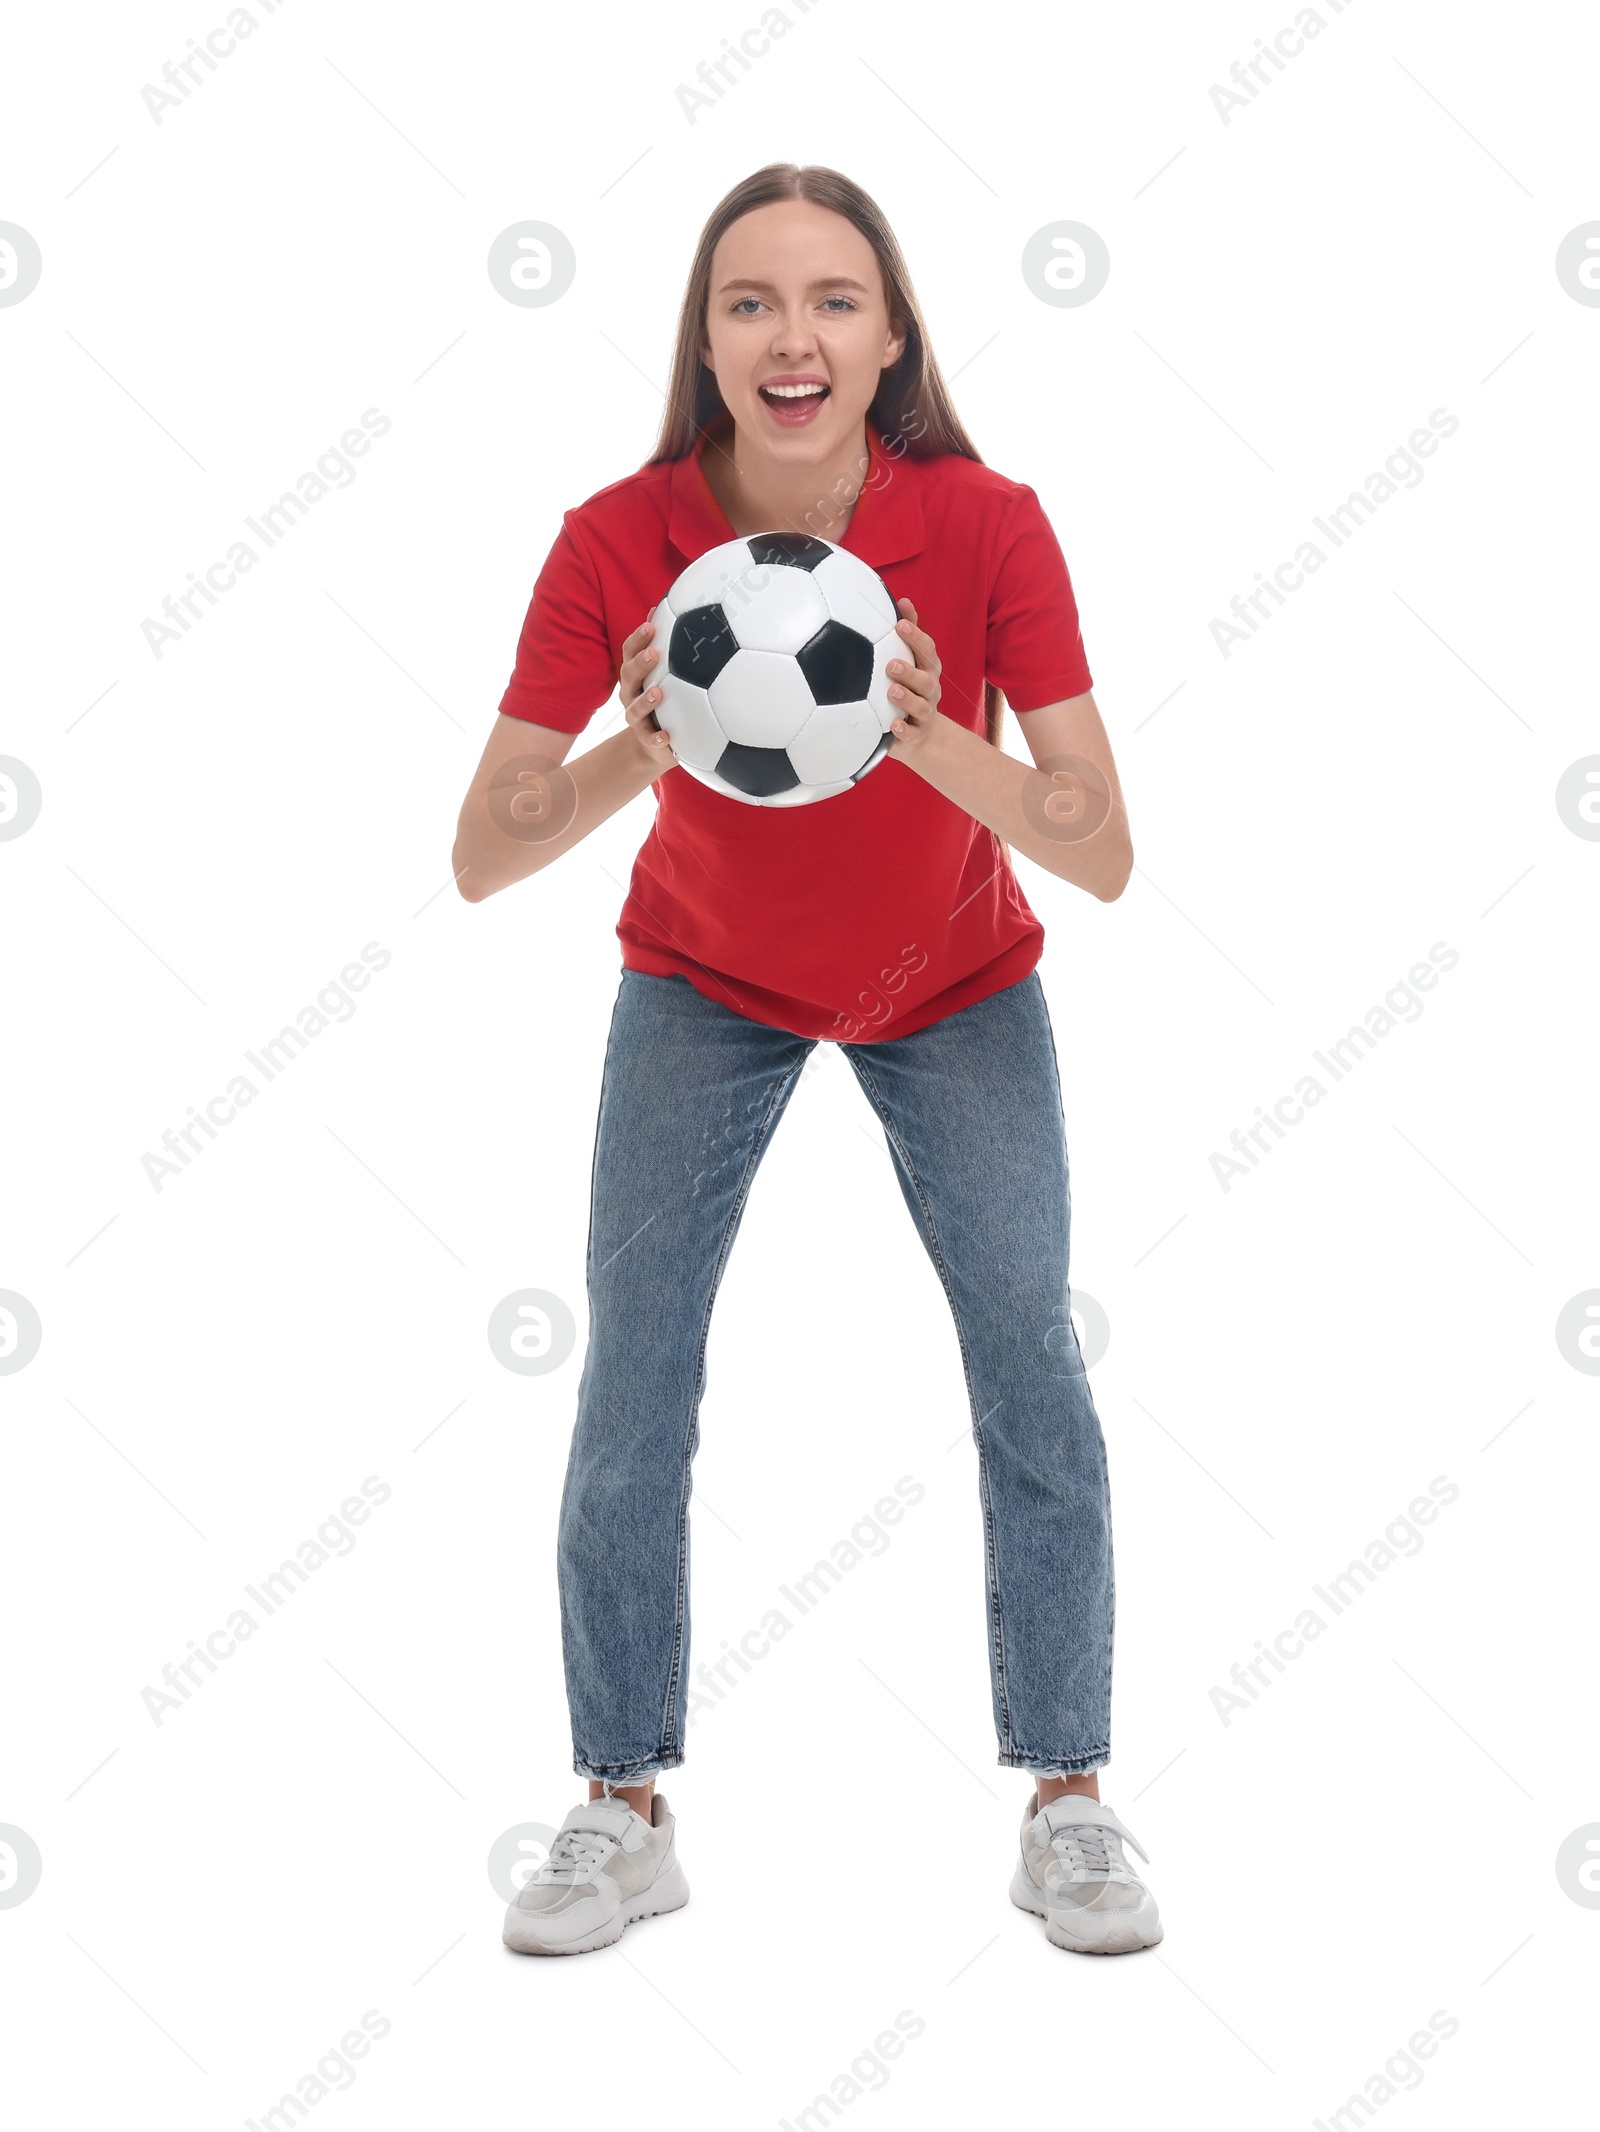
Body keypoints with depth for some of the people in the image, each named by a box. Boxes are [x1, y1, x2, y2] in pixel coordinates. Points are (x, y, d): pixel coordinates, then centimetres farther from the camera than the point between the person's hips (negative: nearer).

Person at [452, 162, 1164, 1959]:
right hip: (707, 982, 0)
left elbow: (1101, 855, -27)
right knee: (631, 1373, -8)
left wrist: (929, 737, -42)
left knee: (1029, 1359, -7)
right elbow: (480, 862, -24)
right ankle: (624, 1813, 7)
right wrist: (636, 750, -42)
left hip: (954, 987, 0)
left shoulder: (986, 527, -25)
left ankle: (1066, 1809, 9)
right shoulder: (617, 543, -24)